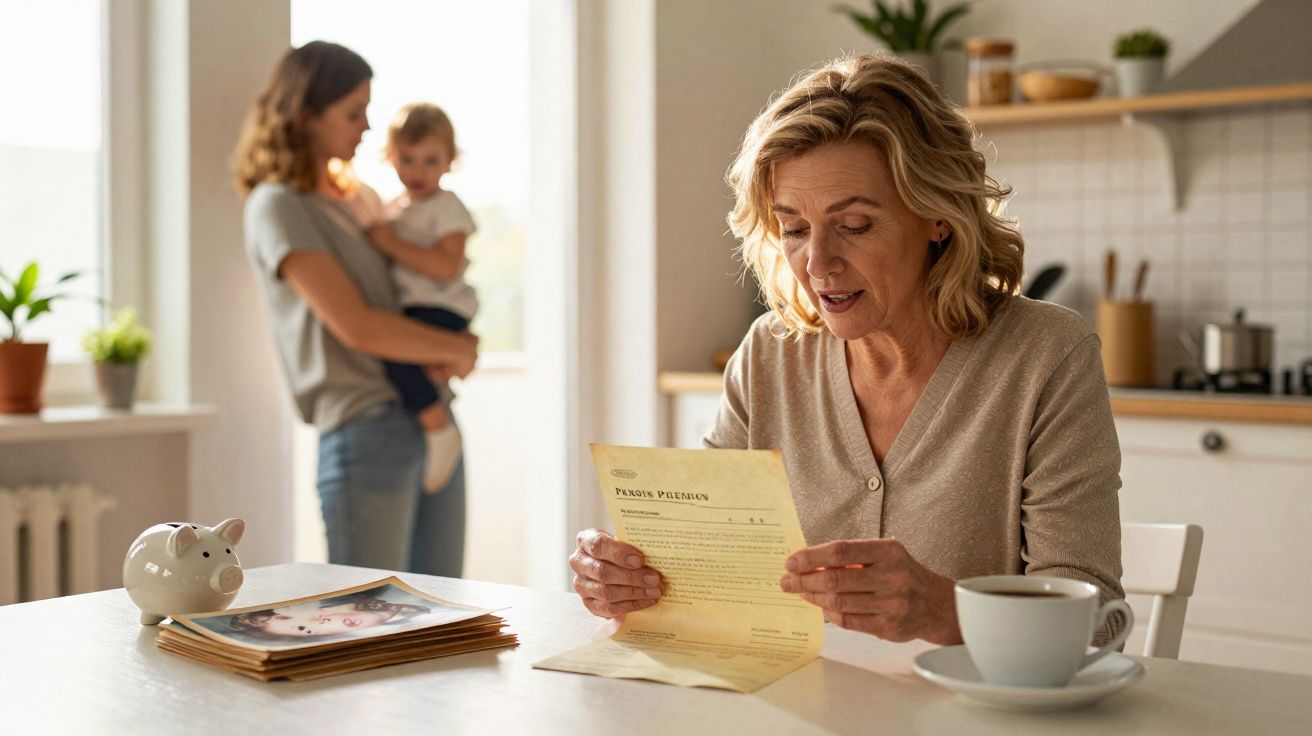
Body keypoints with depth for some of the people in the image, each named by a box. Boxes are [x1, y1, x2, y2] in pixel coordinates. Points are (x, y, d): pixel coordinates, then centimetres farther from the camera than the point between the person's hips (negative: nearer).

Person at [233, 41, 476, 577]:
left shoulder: (359, 196, 17)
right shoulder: (277, 206, -7)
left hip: (433, 421, 8)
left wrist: (457, 349, 1)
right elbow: (357, 327, -16)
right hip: (365, 430, -8)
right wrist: (454, 348, -4)